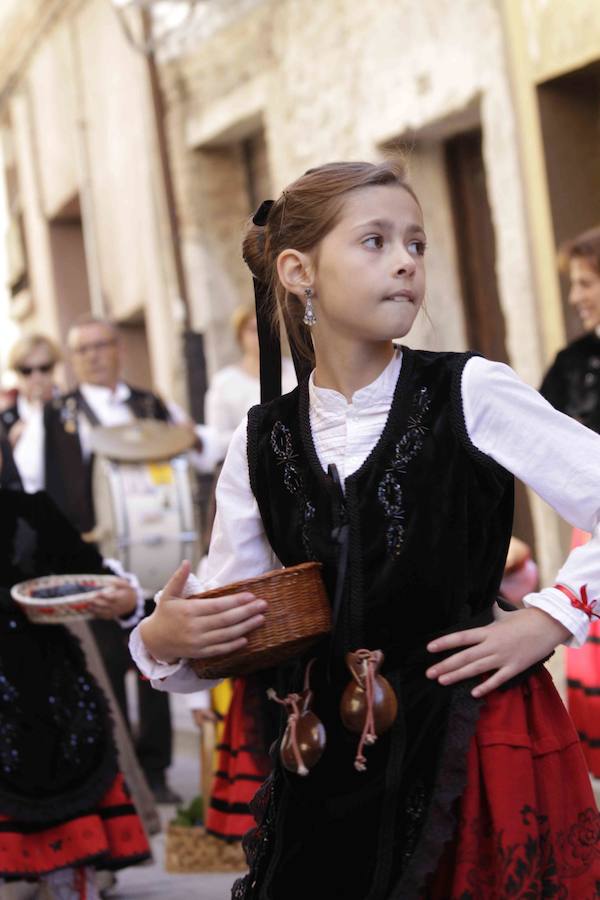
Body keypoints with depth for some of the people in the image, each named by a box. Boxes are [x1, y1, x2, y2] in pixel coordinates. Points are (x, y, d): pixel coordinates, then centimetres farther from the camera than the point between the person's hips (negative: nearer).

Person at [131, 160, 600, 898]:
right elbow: (223, 640, 7)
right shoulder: (261, 445, 2)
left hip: (478, 748, -3)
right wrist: (162, 642, -13)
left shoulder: (472, 395, -8)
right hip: (332, 765, 3)